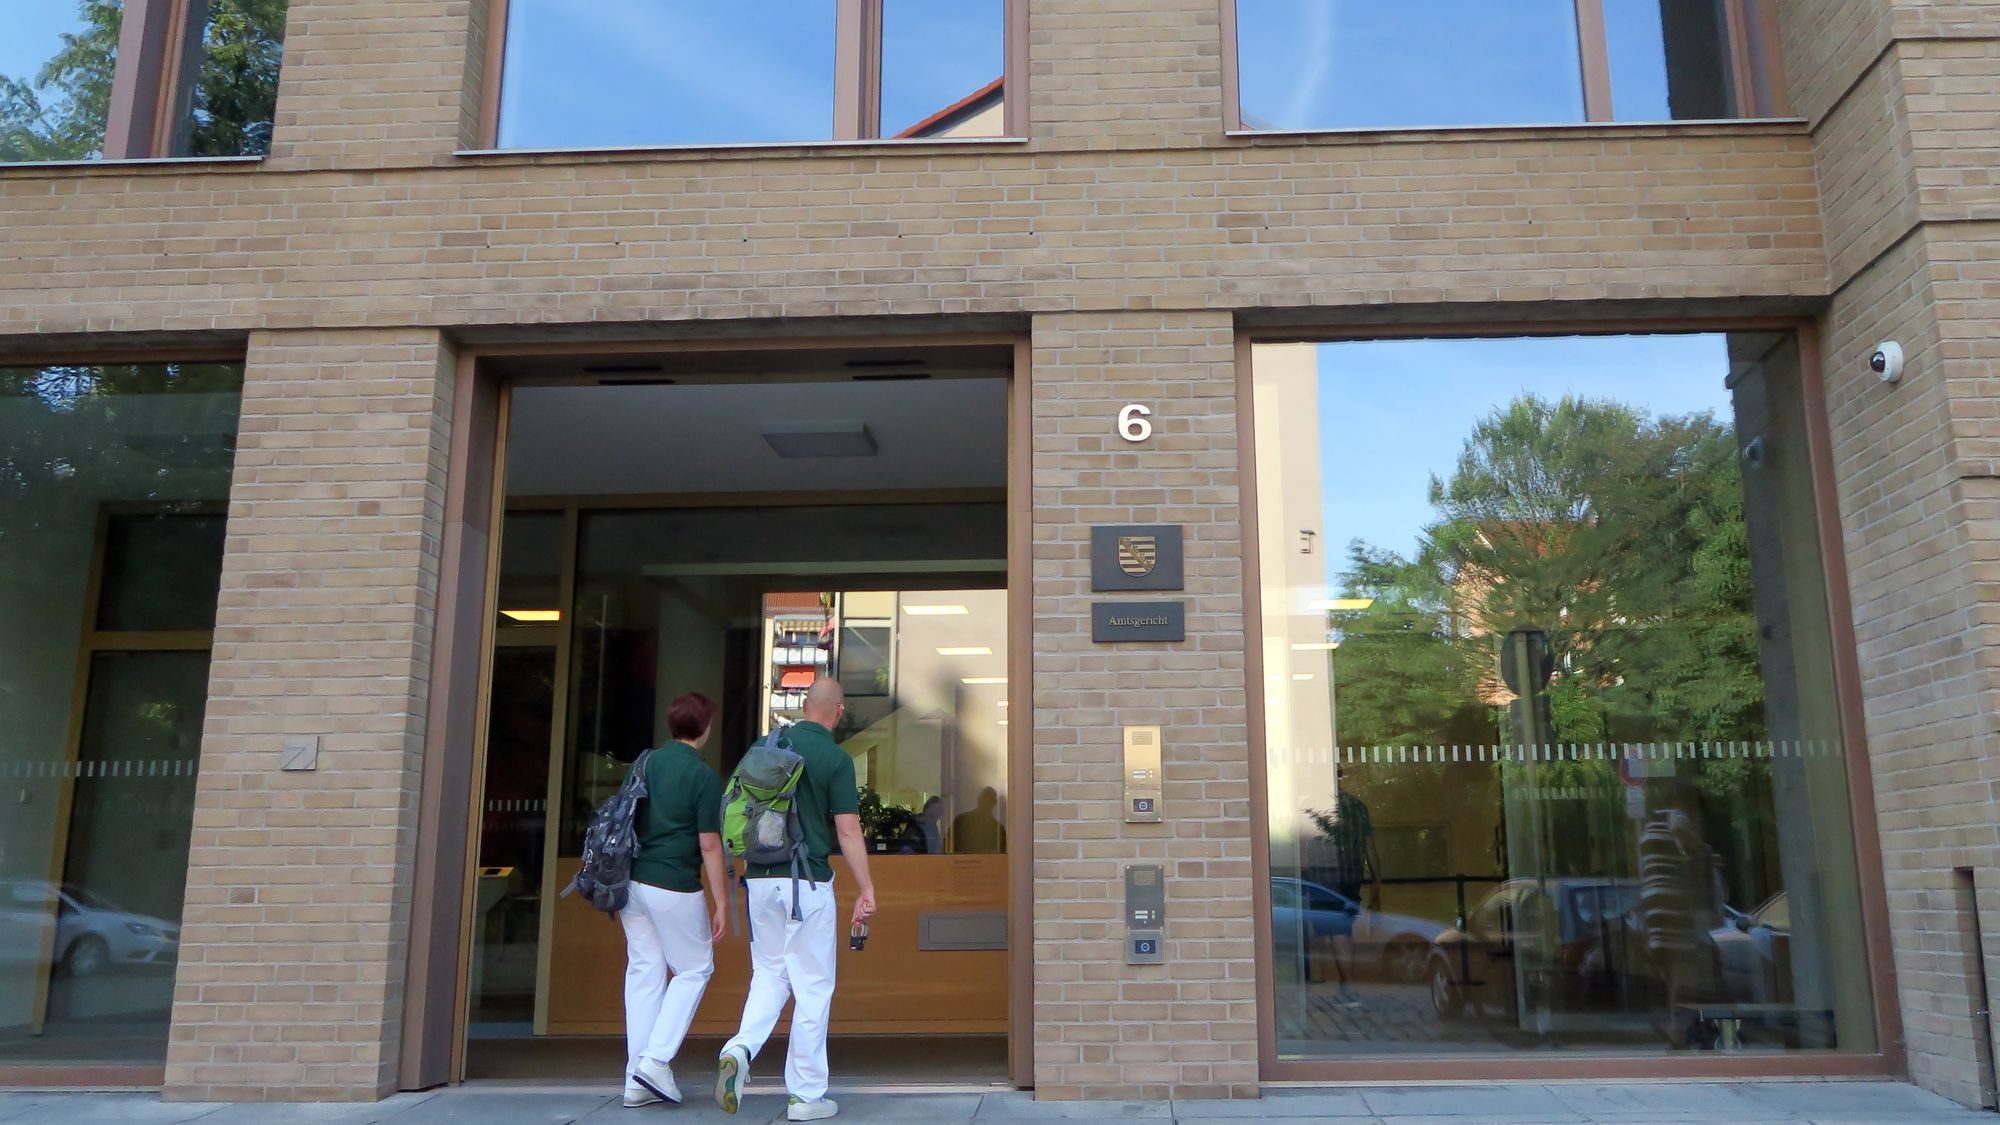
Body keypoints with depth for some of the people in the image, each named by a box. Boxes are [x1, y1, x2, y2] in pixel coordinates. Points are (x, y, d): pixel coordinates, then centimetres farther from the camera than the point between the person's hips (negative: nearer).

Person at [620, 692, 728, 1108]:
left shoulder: (645, 764, 8)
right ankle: (656, 1059, -1)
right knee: (695, 968, 10)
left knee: (644, 971, 11)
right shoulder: (703, 776, -10)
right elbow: (709, 845, -11)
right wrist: (721, 902, -5)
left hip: (632, 881, 6)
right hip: (674, 887, -6)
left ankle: (637, 1079, 12)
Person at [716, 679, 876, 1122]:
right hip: (808, 882, -5)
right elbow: (848, 831, -11)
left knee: (770, 974, 18)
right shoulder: (835, 758, -8)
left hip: (761, 878, 5)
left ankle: (740, 1048, -7)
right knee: (812, 986, 4)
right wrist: (866, 891, -7)